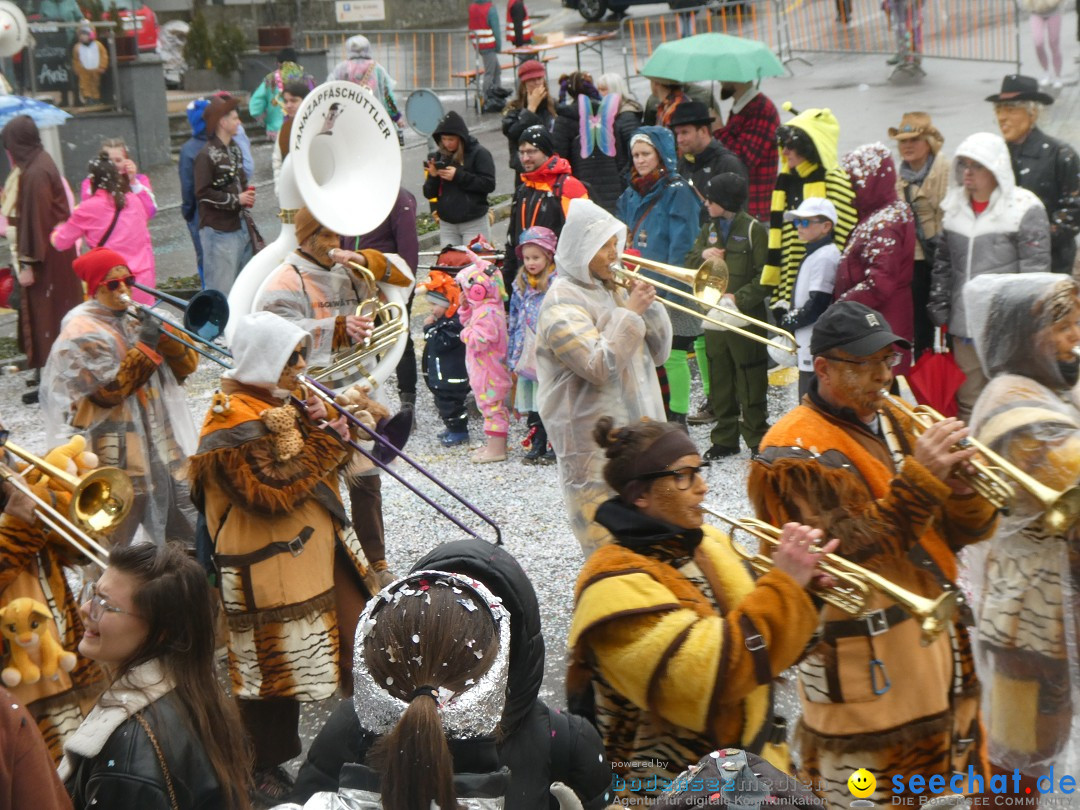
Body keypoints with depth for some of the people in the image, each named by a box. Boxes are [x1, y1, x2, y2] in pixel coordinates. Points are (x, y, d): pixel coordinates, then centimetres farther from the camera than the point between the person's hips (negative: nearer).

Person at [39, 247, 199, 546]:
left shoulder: (137, 319, 12)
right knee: (110, 541, -1)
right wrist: (144, 346, -19)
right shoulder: (83, 331, -9)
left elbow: (187, 365, 6)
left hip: (163, 441, 7)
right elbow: (109, 390, -18)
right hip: (117, 454, -7)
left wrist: (163, 334, -11)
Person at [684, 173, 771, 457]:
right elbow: (689, 263, 15)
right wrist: (703, 256, -6)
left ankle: (757, 441, 8)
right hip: (713, 317, 6)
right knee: (719, 383, 11)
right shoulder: (709, 229, 13)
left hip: (745, 319, -6)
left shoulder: (754, 230, -7)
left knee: (750, 383, -1)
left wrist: (738, 297, -20)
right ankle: (725, 439, 21)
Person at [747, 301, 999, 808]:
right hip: (869, 674, -8)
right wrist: (918, 479, -27)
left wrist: (963, 488, -14)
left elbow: (966, 533, 8)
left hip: (942, 647, 8)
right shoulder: (794, 454, -13)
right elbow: (847, 558, -24)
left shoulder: (896, 424, 10)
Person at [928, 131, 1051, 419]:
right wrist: (939, 312, 11)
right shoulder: (956, 208, 11)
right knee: (968, 402, 12)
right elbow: (943, 264, 17)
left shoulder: (1025, 209, -7)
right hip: (964, 328, 6)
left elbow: (1035, 273, -9)